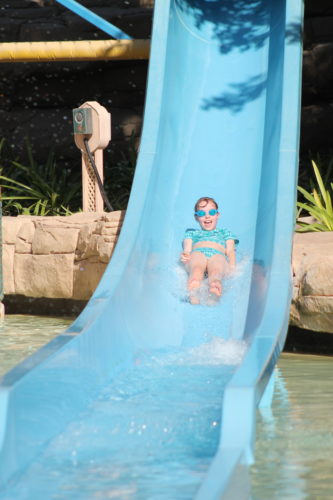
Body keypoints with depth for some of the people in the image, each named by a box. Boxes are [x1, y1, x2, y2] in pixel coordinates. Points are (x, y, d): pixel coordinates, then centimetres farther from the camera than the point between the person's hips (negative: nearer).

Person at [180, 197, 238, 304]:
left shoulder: (225, 233, 41)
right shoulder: (192, 233, 41)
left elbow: (230, 251, 23)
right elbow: (187, 250, 21)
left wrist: (231, 266, -2)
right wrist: (184, 256, -7)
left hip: (218, 255, 0)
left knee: (216, 270, -41)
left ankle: (215, 288, -78)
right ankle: (193, 295, -75)